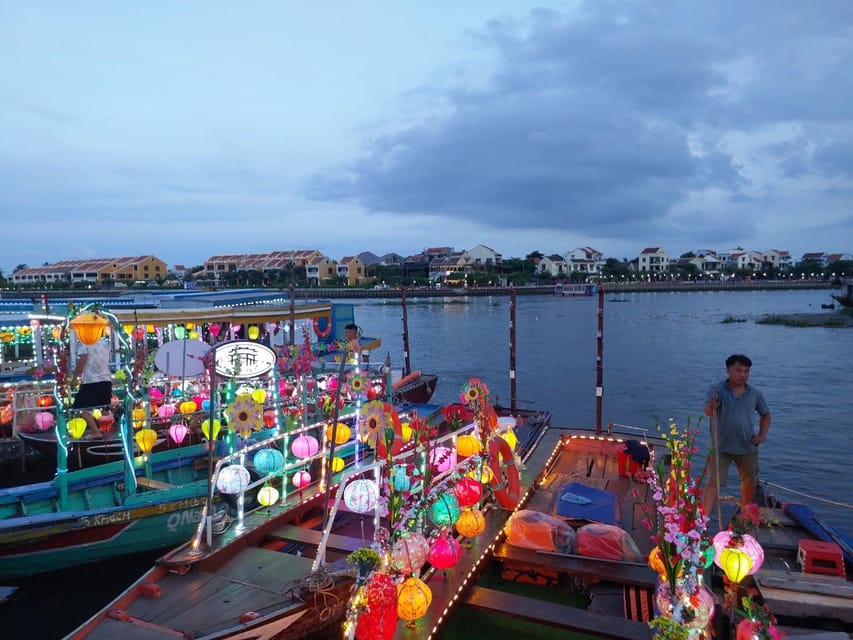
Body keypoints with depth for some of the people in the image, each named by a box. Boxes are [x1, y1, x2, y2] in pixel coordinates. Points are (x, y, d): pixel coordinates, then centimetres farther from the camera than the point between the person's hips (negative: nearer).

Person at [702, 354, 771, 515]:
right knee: (713, 483, -7)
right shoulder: (716, 390, -10)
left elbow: (765, 414, 19)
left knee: (750, 483, 20)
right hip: (721, 447, -4)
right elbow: (708, 411, -27)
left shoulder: (755, 394, 3)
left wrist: (762, 435, 6)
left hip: (748, 447, 5)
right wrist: (711, 407, -50)